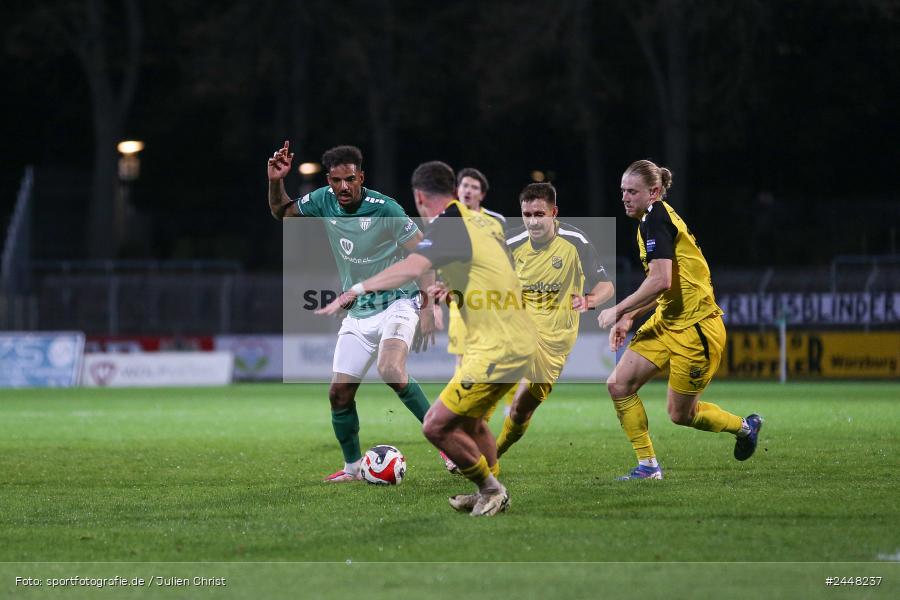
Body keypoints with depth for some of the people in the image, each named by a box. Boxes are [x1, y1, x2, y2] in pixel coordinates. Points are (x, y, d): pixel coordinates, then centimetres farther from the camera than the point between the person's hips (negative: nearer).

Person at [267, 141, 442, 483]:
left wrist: (428, 310, -17)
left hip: (397, 303, -6)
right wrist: (276, 182, -5)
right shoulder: (324, 201, -2)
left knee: (391, 371, -31)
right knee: (339, 393, 1)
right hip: (358, 313, 6)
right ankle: (352, 467, 19)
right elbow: (282, 212, 16)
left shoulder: (384, 209, -17)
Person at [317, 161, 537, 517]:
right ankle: (491, 495, 37)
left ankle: (490, 489, 7)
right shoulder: (480, 221, 13)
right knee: (469, 421, 27)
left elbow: (412, 268, -33)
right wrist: (453, 290, 30)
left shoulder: (447, 225, -14)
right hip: (520, 342, 10)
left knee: (436, 426, -6)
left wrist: (355, 290, -37)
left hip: (495, 350, -10)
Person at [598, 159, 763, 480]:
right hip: (667, 322, 10)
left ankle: (745, 426, 28)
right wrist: (629, 317, 14)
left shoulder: (655, 219, -18)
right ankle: (648, 465, 6)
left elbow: (661, 281, -29)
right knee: (619, 384, -1)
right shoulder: (653, 220, 11)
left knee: (680, 414, 3)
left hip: (694, 329, -10)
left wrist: (619, 311, -20)